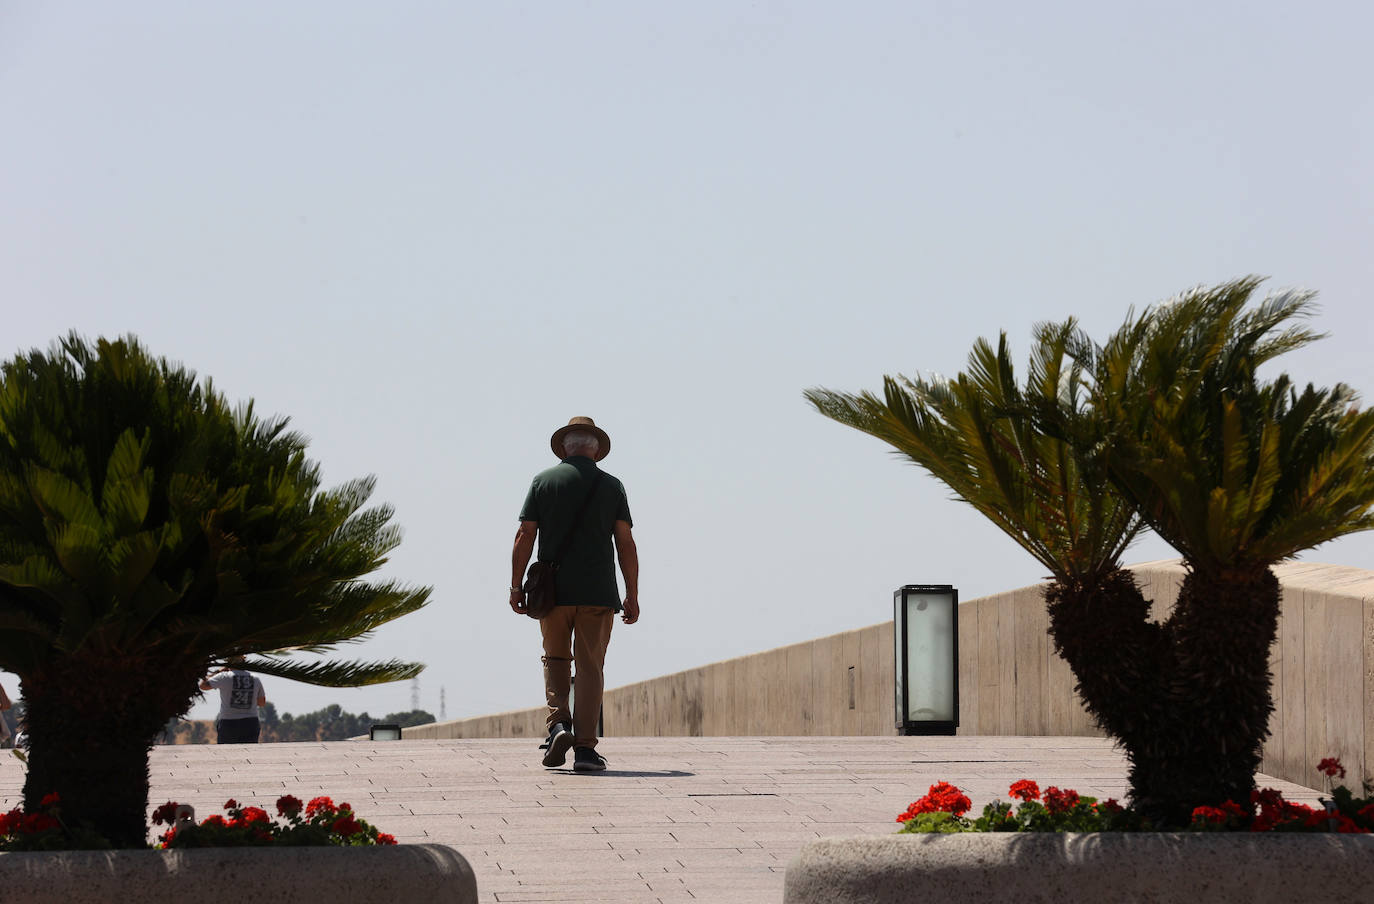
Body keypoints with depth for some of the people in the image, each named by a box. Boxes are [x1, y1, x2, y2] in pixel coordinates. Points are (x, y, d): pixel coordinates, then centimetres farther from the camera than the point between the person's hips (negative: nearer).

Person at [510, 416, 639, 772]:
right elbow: (625, 544, 0)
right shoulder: (612, 486, 4)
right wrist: (632, 595, 4)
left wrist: (516, 586, 4)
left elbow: (525, 536, -1)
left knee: (555, 659, 18)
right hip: (598, 592, -1)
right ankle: (585, 747, -4)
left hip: (553, 591, 1)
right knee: (590, 667, 2)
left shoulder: (543, 481, 4)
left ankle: (559, 723, -3)